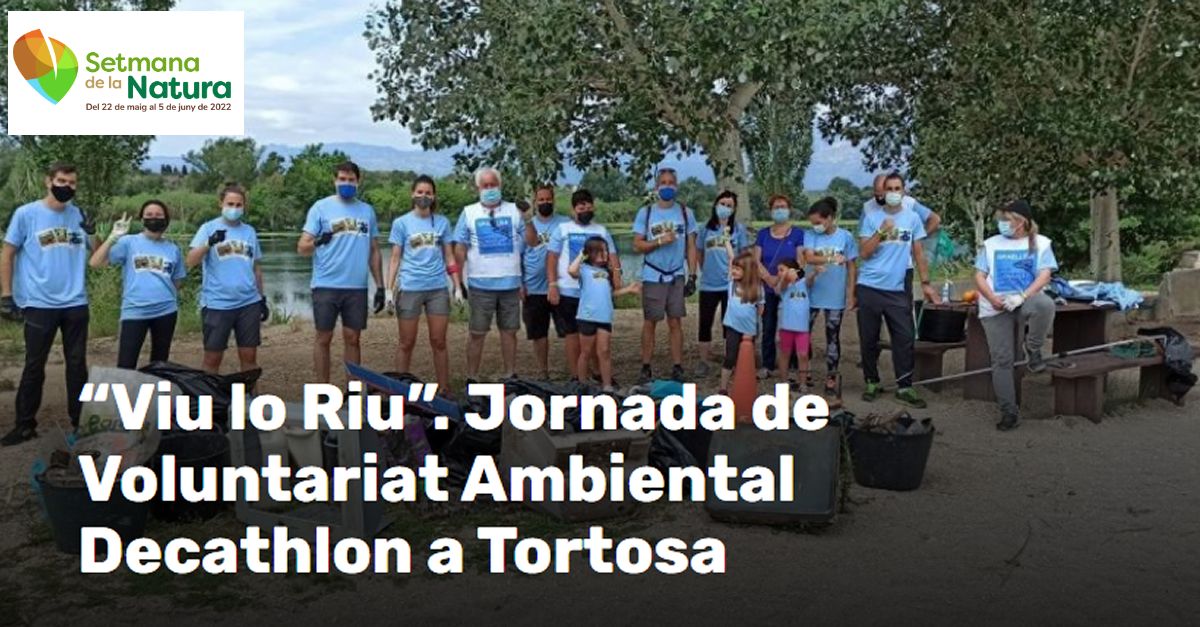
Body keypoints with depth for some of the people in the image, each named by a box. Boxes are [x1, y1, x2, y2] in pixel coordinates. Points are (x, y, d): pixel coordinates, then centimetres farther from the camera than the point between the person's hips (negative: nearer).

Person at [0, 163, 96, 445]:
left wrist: (92, 232, -11)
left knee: (77, 364, 9)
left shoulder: (79, 216, 6)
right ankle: (25, 425, 13)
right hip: (39, 305, -3)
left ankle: (79, 420, 19)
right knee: (34, 366, 4)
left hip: (76, 304, 3)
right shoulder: (26, 214, -3)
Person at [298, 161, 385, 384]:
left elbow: (374, 252, 15)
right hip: (326, 286, -3)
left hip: (357, 287, 3)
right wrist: (316, 242, -26)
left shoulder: (367, 211, 11)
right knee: (324, 338, 3)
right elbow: (302, 248, -4)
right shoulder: (321, 207, 0)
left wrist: (380, 286, 9)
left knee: (352, 339, 8)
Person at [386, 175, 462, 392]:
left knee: (439, 342, 5)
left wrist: (457, 286, 6)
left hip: (438, 288, 2)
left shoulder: (442, 222, 8)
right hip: (409, 289, -2)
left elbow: (449, 256, 11)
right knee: (407, 343, 4)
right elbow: (395, 258, 2)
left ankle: (444, 390, 11)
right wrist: (390, 290, -3)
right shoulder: (401, 223, 2)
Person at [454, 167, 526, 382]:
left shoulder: (514, 211, 8)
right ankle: (471, 379, 10)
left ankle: (511, 376, 17)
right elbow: (460, 248, 2)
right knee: (477, 333, 3)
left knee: (509, 331, 8)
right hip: (480, 284, -1)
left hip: (510, 283, 2)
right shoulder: (469, 213, 5)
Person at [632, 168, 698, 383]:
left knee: (675, 322, 2)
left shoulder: (685, 213, 7)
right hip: (652, 277, -1)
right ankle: (646, 368, 9)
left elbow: (691, 247, 7)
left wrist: (692, 276, 1)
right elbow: (637, 245, 0)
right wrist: (660, 241, -15)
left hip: (677, 276, 1)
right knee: (650, 322, 3)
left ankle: (677, 368, 6)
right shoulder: (645, 212, 4)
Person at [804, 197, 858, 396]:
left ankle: (831, 378, 18)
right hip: (811, 295, 1)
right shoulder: (810, 235, 0)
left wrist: (850, 294, -2)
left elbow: (852, 267, 1)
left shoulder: (846, 237, -2)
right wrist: (833, 258, -23)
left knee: (833, 338, 8)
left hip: (835, 297, -1)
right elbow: (809, 258, -15)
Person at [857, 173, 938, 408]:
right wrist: (881, 231, -15)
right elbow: (864, 253, -5)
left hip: (897, 290, 1)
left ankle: (904, 387, 4)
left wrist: (925, 283, 8)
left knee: (905, 339, -4)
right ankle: (872, 383, 19)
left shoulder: (913, 218, 7)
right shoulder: (871, 218, 1)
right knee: (869, 339, 6)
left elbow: (918, 253, 11)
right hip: (869, 287, -1)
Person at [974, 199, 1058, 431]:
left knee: (1045, 304, -38)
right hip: (995, 307, 2)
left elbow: (1044, 275, -3)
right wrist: (992, 298, -12)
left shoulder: (1040, 243, 9)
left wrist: (1022, 296, -20)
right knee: (1001, 359, -5)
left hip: (1026, 300, -2)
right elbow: (979, 276, 8)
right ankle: (1009, 411, 4)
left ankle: (1033, 349, -12)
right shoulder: (991, 244, 15)